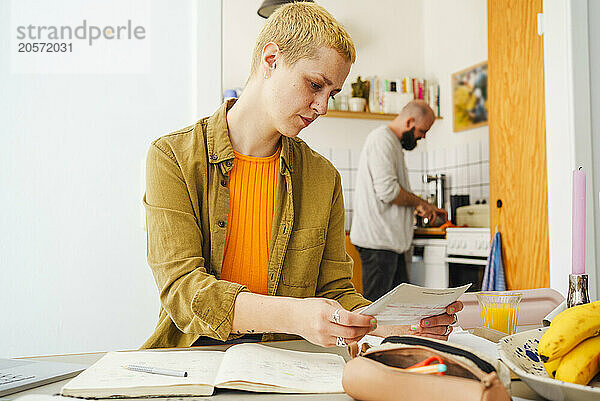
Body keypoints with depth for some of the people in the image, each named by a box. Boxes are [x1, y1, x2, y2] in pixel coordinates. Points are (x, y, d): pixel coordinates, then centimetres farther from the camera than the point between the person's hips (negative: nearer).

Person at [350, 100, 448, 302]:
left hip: (391, 240, 11)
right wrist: (419, 203, -8)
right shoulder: (382, 139, -12)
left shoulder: (393, 143, 22)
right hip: (378, 240, -11)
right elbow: (387, 190, -22)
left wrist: (427, 208, 20)